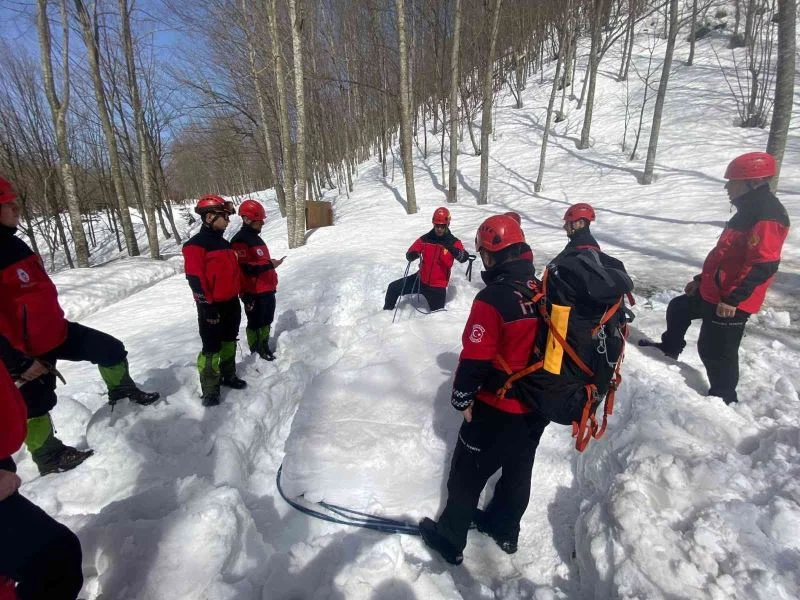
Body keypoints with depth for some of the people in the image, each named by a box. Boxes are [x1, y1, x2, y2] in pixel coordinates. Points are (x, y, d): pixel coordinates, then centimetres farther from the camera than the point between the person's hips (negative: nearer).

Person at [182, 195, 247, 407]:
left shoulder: (224, 243, 13)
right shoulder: (195, 245, -14)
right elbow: (195, 280, -18)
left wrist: (238, 297, 20)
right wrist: (207, 307, -20)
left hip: (231, 302, 8)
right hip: (212, 306, -8)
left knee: (229, 341, 18)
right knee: (211, 348, 0)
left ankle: (228, 375, 35)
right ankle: (209, 390, 11)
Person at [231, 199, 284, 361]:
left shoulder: (255, 237, 15)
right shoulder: (240, 241, -17)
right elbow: (245, 268, -24)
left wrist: (272, 282, 25)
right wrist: (270, 265, -24)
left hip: (267, 289, 9)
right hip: (254, 292, -9)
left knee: (267, 320, 18)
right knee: (255, 322, 4)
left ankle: (264, 346, 32)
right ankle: (256, 351, 17)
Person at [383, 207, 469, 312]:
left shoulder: (454, 242, -9)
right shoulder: (425, 239, -4)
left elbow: (464, 258, -25)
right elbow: (409, 255, -3)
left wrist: (452, 249, -45)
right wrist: (412, 255, -28)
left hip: (438, 286, -3)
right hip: (421, 279, 3)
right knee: (393, 288, 2)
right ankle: (387, 311, 25)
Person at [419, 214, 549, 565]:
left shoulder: (492, 298, -25)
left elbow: (474, 358, -22)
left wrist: (462, 398, -7)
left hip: (498, 407, -7)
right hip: (538, 405, 7)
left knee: (467, 474, 12)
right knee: (518, 469, 24)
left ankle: (450, 540, 31)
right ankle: (505, 529, 46)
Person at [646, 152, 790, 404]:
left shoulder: (767, 217, -20)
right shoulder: (749, 210, 13)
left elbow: (763, 266, -27)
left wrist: (733, 299, -28)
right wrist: (701, 279, 21)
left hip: (731, 302, -10)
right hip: (713, 291, 10)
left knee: (715, 350, 0)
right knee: (678, 308, 25)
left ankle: (724, 398, 19)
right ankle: (670, 349, 46)